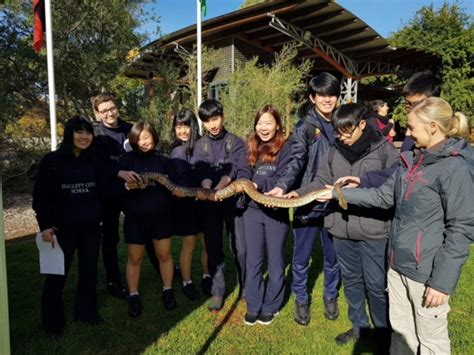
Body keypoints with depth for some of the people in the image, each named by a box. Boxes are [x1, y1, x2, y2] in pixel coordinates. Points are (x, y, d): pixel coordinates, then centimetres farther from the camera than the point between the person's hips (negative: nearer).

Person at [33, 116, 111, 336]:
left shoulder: (96, 161, 3)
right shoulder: (51, 161, -6)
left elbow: (104, 192, 10)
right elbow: (41, 196, -6)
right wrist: (44, 225, -11)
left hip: (91, 227, 3)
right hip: (62, 228, -3)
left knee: (89, 271, 14)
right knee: (57, 274, 6)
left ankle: (86, 312, 33)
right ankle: (53, 320, 25)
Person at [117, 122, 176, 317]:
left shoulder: (162, 159, 2)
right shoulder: (127, 159, 0)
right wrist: (123, 177, -28)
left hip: (161, 215, 1)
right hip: (135, 216, 0)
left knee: (164, 254, 10)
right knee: (135, 258, 10)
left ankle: (167, 291, 29)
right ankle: (133, 296, 26)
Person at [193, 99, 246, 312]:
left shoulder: (236, 142, 3)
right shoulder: (200, 145, 8)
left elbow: (233, 170, -12)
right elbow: (202, 172, -8)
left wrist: (218, 189, -29)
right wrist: (207, 191, -28)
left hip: (233, 200, -1)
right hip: (209, 203, 2)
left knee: (240, 248, 2)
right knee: (213, 249, 7)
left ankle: (245, 287, 25)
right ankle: (218, 292, 21)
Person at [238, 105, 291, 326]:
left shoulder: (285, 148, -6)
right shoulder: (250, 147, 8)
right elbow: (244, 173, 2)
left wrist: (259, 185, -30)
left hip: (276, 212, -4)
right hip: (252, 211, 4)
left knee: (275, 262, 12)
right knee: (253, 262, 13)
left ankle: (271, 307, 29)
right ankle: (253, 306, 28)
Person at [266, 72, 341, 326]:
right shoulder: (304, 127, -5)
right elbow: (296, 162, -16)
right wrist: (282, 186, -33)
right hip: (308, 201, -3)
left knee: (333, 254, 17)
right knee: (302, 256, 9)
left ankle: (331, 296, 39)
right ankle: (302, 299, 31)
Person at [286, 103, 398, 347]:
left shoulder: (385, 150, -8)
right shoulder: (335, 150, 4)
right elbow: (322, 181, 4)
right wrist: (299, 193, -10)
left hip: (373, 230, -4)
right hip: (341, 228, 5)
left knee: (376, 285, 8)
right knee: (351, 279, 19)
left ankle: (385, 333, 33)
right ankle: (359, 325, 41)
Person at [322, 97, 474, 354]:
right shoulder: (412, 159, 7)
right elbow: (384, 196, 11)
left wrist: (443, 281, -17)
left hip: (426, 272, -7)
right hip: (398, 263, 7)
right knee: (400, 331, 21)